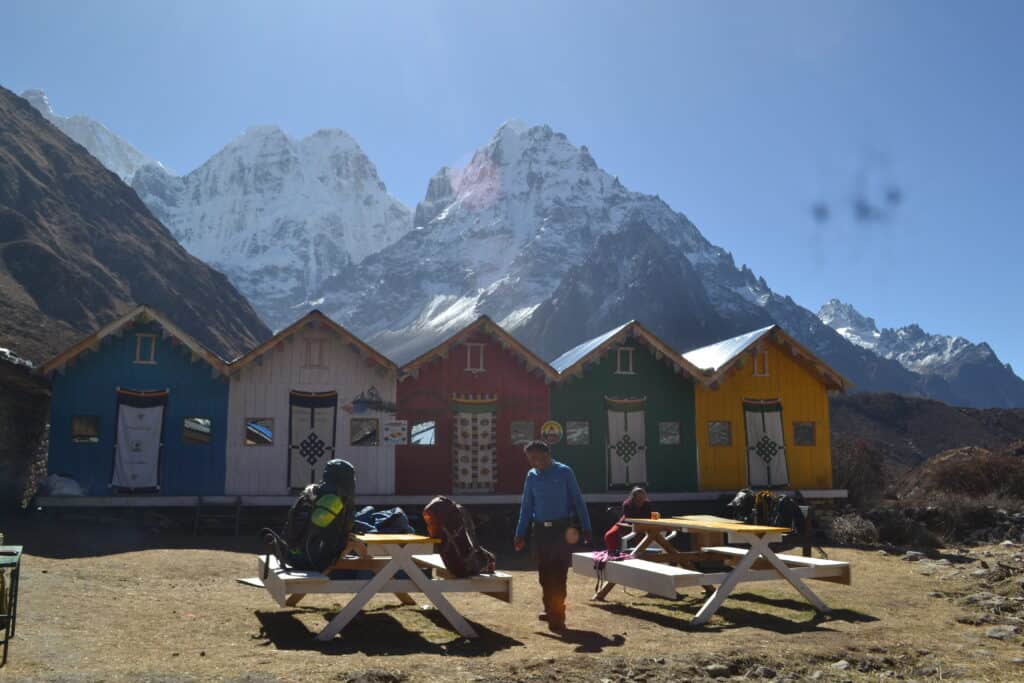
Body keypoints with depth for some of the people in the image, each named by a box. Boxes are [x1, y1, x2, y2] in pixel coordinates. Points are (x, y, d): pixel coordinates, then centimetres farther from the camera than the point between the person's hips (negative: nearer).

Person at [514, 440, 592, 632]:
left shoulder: (564, 472, -4)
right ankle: (551, 611, 24)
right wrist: (520, 534, 9)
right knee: (544, 574, 8)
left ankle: (557, 616, 1)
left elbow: (578, 501, -2)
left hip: (562, 529, -4)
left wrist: (586, 528, -5)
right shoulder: (531, 476, 7)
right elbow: (526, 507, 12)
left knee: (559, 575, -6)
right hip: (541, 530, 4)